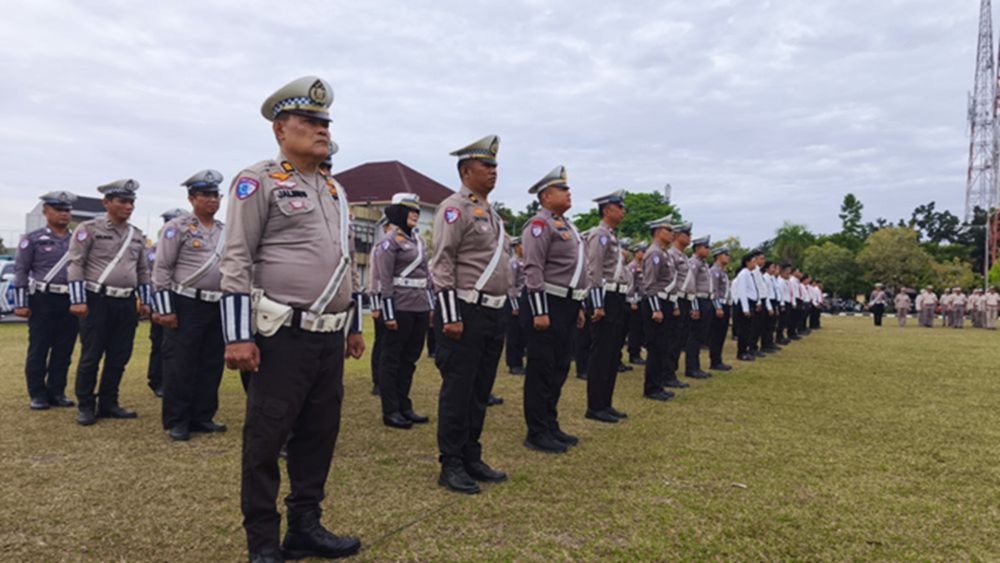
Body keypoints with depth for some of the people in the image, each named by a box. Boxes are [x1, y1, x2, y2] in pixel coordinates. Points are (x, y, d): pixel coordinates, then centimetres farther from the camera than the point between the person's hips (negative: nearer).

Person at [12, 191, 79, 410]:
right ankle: (37, 394, 11)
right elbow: (20, 271, -1)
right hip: (43, 300, -3)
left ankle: (57, 391, 17)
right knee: (38, 350, 2)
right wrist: (21, 304, -7)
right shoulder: (32, 239, 0)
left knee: (64, 351, 7)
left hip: (71, 301, 3)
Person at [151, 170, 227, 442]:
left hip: (217, 307, 6)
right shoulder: (178, 226, -6)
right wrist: (165, 309, -13)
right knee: (180, 366, 1)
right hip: (186, 306, -6)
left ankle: (203, 417, 21)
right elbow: (162, 269, -9)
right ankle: (176, 422, 10)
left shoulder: (225, 231, 13)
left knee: (211, 365, 10)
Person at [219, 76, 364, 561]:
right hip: (284, 337, -7)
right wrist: (238, 336, -15)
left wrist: (355, 326, 19)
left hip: (331, 338, 7)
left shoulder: (334, 189, 17)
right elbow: (236, 262, -10)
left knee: (319, 434, 13)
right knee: (266, 440, 3)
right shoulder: (258, 181, -5)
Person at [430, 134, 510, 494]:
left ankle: (471, 458, 24)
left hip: (494, 314, 9)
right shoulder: (455, 208, -9)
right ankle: (451, 466, 9)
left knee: (480, 391, 13)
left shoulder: (491, 212, 18)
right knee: (457, 391, -1)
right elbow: (442, 264, -15)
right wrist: (451, 317, -20)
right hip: (466, 311, -9)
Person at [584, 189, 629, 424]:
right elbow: (594, 272, -18)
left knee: (613, 354, 12)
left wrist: (620, 302, 19)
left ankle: (605, 404, 19)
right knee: (602, 354, -6)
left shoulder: (613, 236, 19)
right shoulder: (600, 235, -11)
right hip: (606, 300, -10)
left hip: (616, 301, 10)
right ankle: (595, 407, 1)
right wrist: (598, 305, -22)